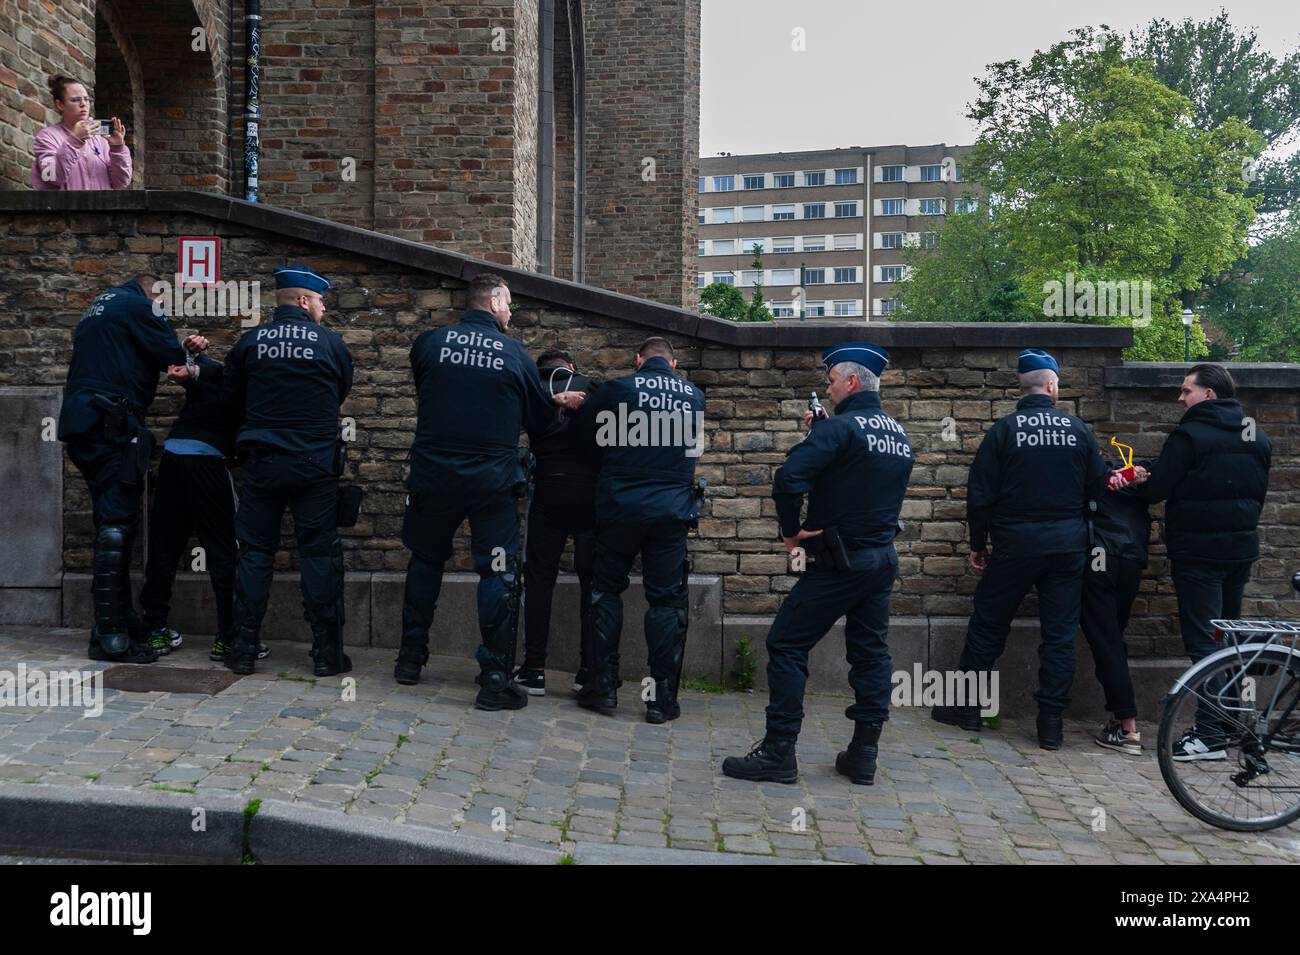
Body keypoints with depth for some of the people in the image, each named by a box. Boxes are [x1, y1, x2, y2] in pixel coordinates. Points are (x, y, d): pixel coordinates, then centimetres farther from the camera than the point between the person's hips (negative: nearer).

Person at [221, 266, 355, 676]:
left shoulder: (250, 341, 2)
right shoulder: (330, 342, -3)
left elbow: (229, 398, 9)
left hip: (262, 461, 2)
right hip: (316, 464, -2)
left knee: (255, 552, 10)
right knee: (320, 553, 3)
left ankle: (244, 649, 13)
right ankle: (327, 652, 6)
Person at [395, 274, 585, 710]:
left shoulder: (430, 342, 1)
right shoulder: (516, 355, -3)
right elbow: (540, 421, 4)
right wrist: (558, 403, 26)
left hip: (432, 475, 3)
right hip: (492, 481, -2)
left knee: (425, 562, 20)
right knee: (498, 573, 4)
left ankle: (410, 658, 30)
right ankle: (495, 678, 4)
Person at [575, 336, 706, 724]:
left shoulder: (619, 388, -3)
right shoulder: (694, 395, 6)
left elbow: (585, 428, 7)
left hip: (620, 506, -1)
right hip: (672, 511, 2)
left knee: (606, 590, 13)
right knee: (667, 601, 6)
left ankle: (603, 686, 13)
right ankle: (663, 698, 7)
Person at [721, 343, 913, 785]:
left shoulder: (840, 428, -15)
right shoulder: (899, 434, 12)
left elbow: (788, 478, -27)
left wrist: (791, 530, -13)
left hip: (840, 561, -8)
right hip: (883, 560, 8)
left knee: (786, 645, -1)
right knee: (871, 652, 12)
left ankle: (778, 753, 1)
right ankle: (863, 756, 17)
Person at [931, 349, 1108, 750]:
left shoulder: (1004, 430, -5)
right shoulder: (1078, 429, 1)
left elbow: (980, 494, -5)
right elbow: (1098, 487, 4)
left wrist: (977, 543, 6)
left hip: (1015, 545, -2)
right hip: (1068, 547, 2)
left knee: (987, 626, 11)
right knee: (1060, 634, 7)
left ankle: (966, 706, 19)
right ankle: (1051, 721, 9)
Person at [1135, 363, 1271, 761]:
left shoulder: (1190, 435, -14)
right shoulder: (1258, 438, 11)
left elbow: (1156, 489, -15)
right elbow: (1260, 491, 19)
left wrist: (1137, 486, 5)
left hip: (1199, 552, -8)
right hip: (1242, 548, 8)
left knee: (1203, 640, -6)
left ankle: (1211, 734, -8)